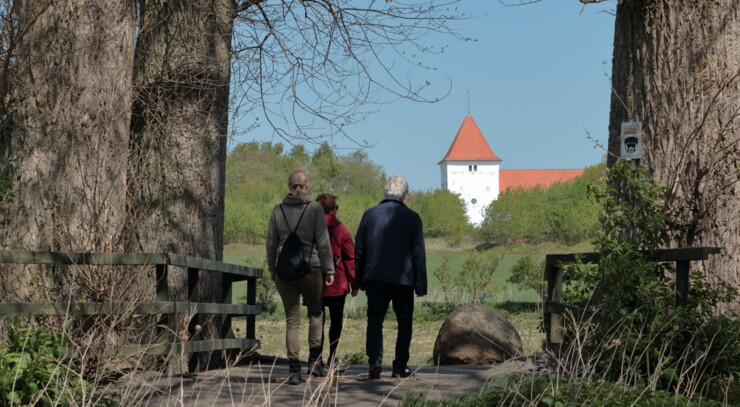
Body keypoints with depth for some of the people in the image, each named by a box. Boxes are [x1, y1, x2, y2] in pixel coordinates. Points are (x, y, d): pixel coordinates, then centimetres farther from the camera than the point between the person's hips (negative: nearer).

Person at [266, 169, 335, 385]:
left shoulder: (278, 210, 3)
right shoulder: (315, 208, -5)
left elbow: (271, 243, 7)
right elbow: (323, 242, -5)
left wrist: (272, 269, 18)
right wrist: (329, 269, 1)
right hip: (311, 268, -2)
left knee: (292, 320, 5)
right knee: (316, 313, 17)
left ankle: (294, 370, 0)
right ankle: (315, 361, 11)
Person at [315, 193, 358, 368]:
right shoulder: (341, 230, -4)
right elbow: (350, 258, -3)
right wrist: (354, 283, 5)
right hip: (337, 285, -2)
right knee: (336, 321, 8)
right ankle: (332, 358, 1)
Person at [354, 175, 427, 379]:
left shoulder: (369, 214, 5)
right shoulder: (411, 217, -2)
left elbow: (359, 250, 8)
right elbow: (418, 253, -3)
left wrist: (360, 280, 15)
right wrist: (421, 285, 1)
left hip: (374, 278, 2)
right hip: (403, 279, -2)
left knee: (374, 319, 4)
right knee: (404, 322, 10)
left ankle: (375, 360, -15)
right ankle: (400, 366, 10)